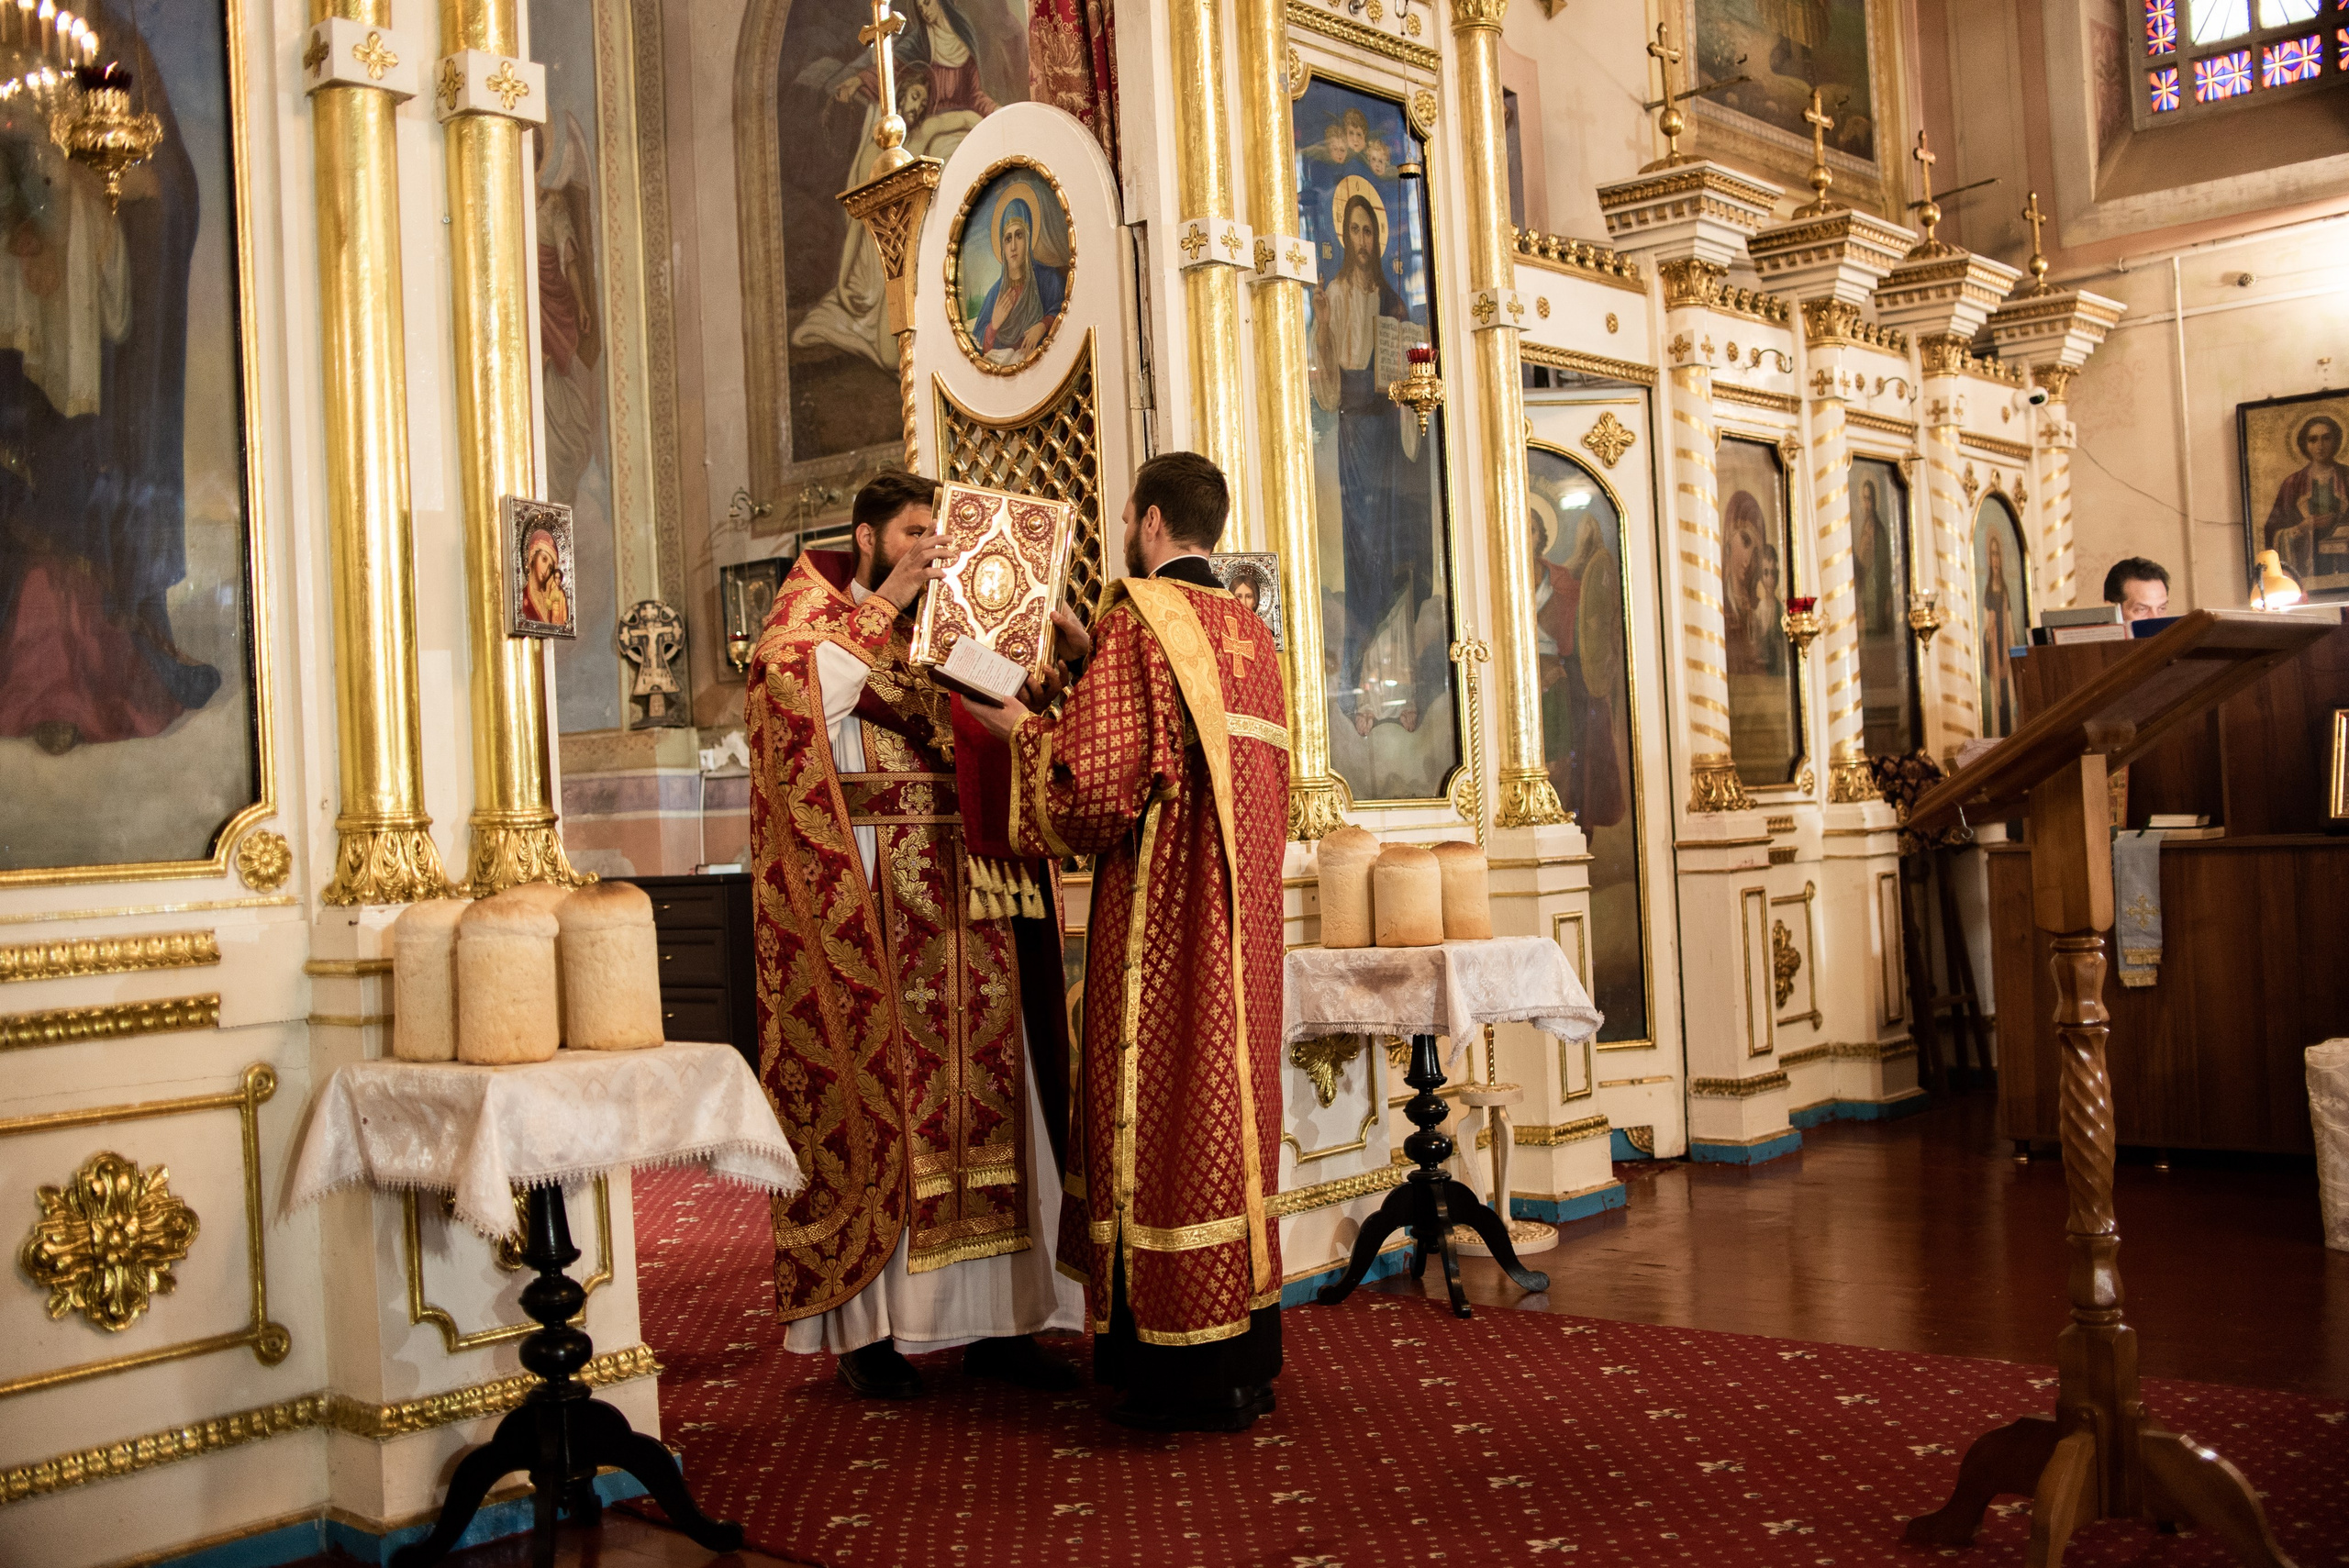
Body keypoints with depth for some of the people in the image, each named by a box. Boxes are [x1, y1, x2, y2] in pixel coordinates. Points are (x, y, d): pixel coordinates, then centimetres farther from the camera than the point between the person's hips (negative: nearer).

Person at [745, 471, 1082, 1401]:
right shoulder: (816, 617, 5)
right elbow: (794, 692, -17)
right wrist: (883, 607, -14)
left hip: (961, 898, 5)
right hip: (866, 904, -5)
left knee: (982, 1095, 4)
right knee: (875, 1095, -4)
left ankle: (991, 1319, 10)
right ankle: (867, 1328, 4)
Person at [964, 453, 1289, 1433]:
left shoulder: (1138, 622, -11)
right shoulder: (1248, 633, 13)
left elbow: (1099, 777, -18)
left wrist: (1024, 730, 0)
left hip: (1160, 912, -8)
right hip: (1241, 920, 8)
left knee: (1163, 1113, -2)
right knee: (1232, 1106, 13)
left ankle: (1187, 1375, 4)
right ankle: (1246, 1358, 20)